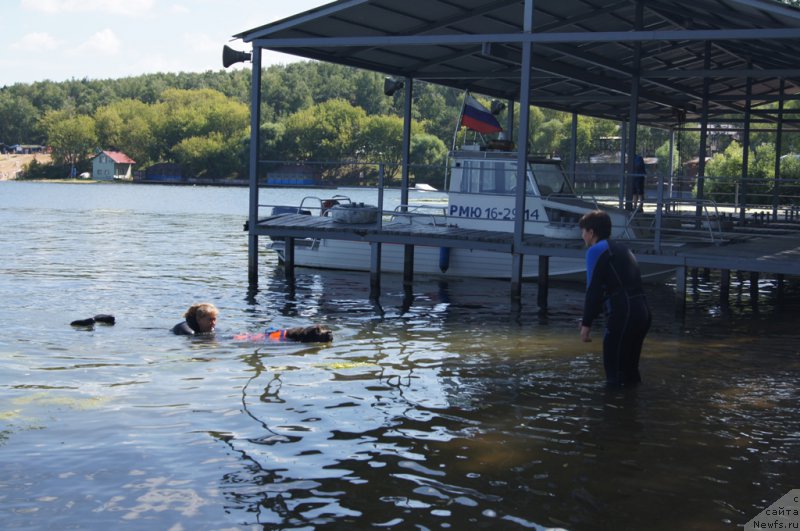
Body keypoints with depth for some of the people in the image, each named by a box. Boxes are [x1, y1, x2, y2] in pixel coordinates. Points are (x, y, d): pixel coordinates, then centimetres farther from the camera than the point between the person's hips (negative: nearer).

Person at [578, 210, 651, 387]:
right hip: (642, 312, 9)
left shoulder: (597, 250, -2)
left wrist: (586, 323, -5)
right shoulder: (621, 248, 24)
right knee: (629, 368, 17)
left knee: (615, 373, -2)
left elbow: (593, 289, -8)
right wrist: (588, 318, 28)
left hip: (623, 314, -9)